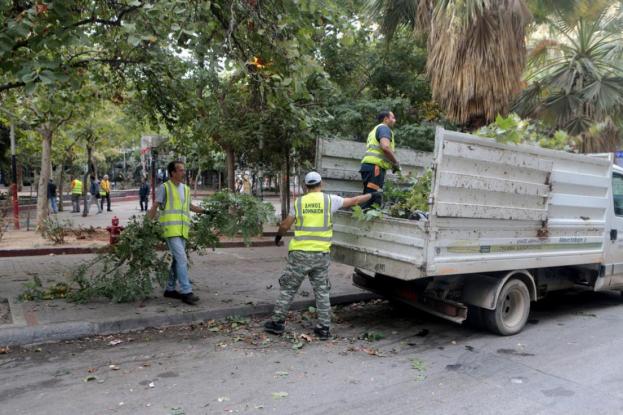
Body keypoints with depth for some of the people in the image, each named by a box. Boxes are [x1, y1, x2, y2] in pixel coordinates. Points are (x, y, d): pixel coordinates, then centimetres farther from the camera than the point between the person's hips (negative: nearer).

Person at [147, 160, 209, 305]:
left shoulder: (186, 188, 17)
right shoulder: (164, 187, -1)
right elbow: (154, 207, 0)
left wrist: (204, 211, 25)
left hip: (183, 229, 7)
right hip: (170, 228, -7)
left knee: (177, 260, 11)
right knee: (182, 259, -14)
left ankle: (170, 289, 24)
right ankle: (186, 292, -12)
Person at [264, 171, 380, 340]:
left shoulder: (299, 202, 3)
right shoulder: (330, 199, 1)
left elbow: (285, 225, 8)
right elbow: (354, 201, 14)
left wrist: (278, 236, 29)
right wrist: (371, 195, 30)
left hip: (300, 253, -1)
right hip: (321, 255, 1)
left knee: (288, 288, 11)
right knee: (322, 291, 12)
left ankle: (277, 322, 16)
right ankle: (324, 328, 16)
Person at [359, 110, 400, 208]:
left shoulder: (375, 129, 31)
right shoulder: (384, 128, 1)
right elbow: (385, 147, -18)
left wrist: (391, 163, 22)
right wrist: (396, 163, -7)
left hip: (369, 165, 10)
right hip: (375, 167, -10)